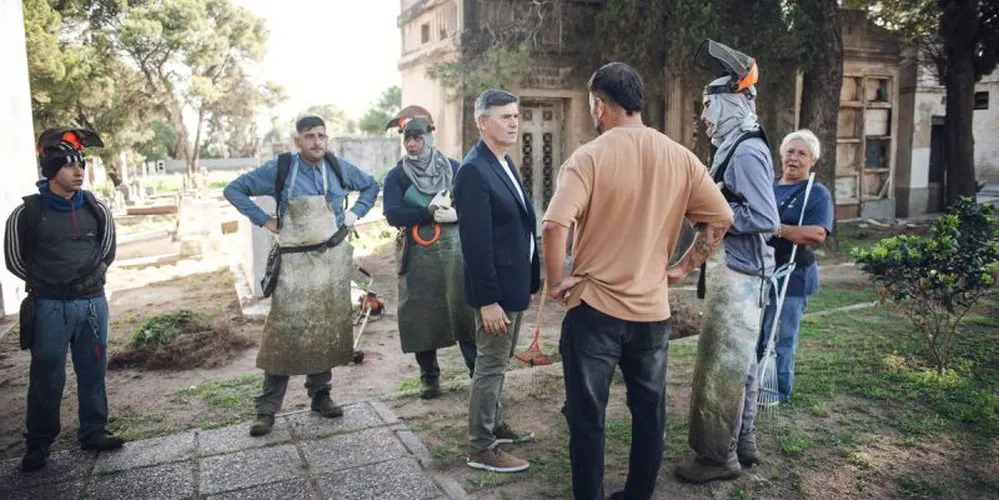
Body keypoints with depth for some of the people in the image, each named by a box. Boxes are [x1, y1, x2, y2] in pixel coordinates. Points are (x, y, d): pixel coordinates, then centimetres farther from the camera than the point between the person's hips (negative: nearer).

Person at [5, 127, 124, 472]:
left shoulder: (95, 209, 2)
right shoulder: (28, 213, -7)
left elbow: (108, 250, 16)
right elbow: (15, 259, 4)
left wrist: (90, 277, 10)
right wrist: (46, 283, 7)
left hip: (92, 303, 3)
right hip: (49, 308, -3)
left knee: (93, 372, 11)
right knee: (46, 378, 5)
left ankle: (93, 432, 25)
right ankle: (38, 443, 20)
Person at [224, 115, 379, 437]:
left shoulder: (339, 168, 4)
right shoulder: (279, 169, -5)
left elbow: (371, 186, 21)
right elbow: (234, 190, 2)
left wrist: (355, 213, 6)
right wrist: (264, 220, -5)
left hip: (334, 259, 3)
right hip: (296, 262, -3)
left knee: (328, 330, 9)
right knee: (285, 332, -5)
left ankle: (320, 395, 23)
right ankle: (267, 409, 4)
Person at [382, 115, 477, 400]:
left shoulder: (453, 168, 5)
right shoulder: (397, 176, 3)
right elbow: (393, 215, -8)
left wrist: (453, 210, -16)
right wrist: (429, 213, -17)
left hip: (454, 248, 0)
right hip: (417, 255, 0)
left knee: (464, 310, 0)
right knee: (421, 315, 5)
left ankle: (477, 370, 13)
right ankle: (430, 378, 18)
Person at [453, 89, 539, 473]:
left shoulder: (505, 163, 11)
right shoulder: (474, 171, -18)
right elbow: (475, 242, -22)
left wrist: (529, 282, 13)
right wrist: (487, 299, -23)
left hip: (514, 282, 9)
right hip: (496, 288, -9)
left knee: (499, 363, 21)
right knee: (490, 366, 2)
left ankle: (495, 425, 37)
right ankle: (480, 448, 15)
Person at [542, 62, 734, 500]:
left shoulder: (589, 157, -14)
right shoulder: (680, 158, 0)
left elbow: (554, 226, -24)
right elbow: (721, 218, 4)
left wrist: (555, 282, -10)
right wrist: (684, 268, 10)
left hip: (594, 307, -4)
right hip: (652, 308, 4)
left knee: (587, 416, 10)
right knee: (649, 411, 19)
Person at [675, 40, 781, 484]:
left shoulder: (747, 152, -18)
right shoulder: (735, 148, 13)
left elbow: (765, 218, -24)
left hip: (738, 273, -10)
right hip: (735, 270, 10)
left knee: (722, 365, -2)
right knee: (738, 361, 16)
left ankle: (719, 457, 10)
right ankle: (742, 444, 29)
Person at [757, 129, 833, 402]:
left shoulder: (817, 193, -3)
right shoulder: (768, 186, 15)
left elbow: (818, 234, -18)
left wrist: (777, 228, -25)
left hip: (791, 277, -6)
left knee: (780, 339, 1)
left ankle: (778, 392, 17)